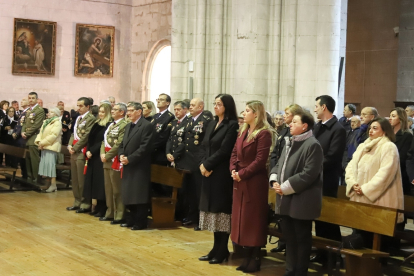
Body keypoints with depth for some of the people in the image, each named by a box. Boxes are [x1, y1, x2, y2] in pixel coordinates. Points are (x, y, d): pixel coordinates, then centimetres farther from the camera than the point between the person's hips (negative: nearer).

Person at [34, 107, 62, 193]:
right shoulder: (46, 122, 19)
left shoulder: (57, 123, -8)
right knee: (45, 164, 8)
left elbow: (53, 135, -17)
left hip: (51, 146, -9)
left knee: (50, 165, -12)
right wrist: (38, 141, -4)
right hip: (44, 147, 9)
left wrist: (43, 143, -17)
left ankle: (53, 185, -12)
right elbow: (41, 133, 15)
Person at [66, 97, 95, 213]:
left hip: (82, 152, -9)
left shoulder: (91, 118, -11)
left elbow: (86, 136, -16)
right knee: (75, 179, 13)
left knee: (82, 180, -4)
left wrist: (75, 148, -12)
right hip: (74, 151, 9)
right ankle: (77, 202, 22)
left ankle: (85, 204, 3)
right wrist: (70, 145, 3)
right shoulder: (78, 118, 17)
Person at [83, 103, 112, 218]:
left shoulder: (109, 125, -10)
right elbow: (90, 138, 12)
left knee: (100, 181, -5)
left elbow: (103, 142, -15)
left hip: (101, 157, -8)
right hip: (93, 157, 8)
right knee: (93, 181, 10)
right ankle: (98, 207, 18)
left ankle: (103, 209, 3)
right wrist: (88, 151, -2)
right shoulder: (97, 123, 15)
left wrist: (92, 151, -14)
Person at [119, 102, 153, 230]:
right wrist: (121, 155, -2)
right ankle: (131, 219, 23)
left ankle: (140, 222, 6)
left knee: (139, 195, -3)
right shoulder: (128, 126, 18)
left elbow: (145, 147, -17)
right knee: (128, 194, 11)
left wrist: (129, 159, -18)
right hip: (128, 166, 8)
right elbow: (122, 144, 19)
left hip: (140, 167, -8)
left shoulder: (147, 126, -10)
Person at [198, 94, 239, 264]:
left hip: (222, 174, -8)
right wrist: (203, 164, -5)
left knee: (221, 209, -3)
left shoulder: (232, 125, -10)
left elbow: (224, 151, -16)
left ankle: (222, 251, 6)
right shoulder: (212, 124, 15)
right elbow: (204, 146, 11)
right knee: (213, 209, 9)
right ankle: (216, 248, 17)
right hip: (209, 173, 8)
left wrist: (207, 165, -12)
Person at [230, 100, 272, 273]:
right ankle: (247, 256, 21)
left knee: (253, 219, -1)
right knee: (241, 218, 11)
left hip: (254, 182, -8)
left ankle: (255, 259, 9)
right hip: (239, 181, 8)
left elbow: (260, 160, -18)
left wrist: (242, 173, -18)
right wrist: (233, 170, -5)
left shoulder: (263, 133, -13)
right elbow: (234, 152, 11)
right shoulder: (242, 131, 13)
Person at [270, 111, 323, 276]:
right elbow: (279, 165, 18)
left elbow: (308, 175, -21)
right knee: (289, 237, 16)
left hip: (302, 201, -9)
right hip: (286, 200, 9)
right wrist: (274, 181, -3)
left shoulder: (312, 145, -14)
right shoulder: (290, 143, 15)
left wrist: (285, 187, -18)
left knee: (301, 238, 3)